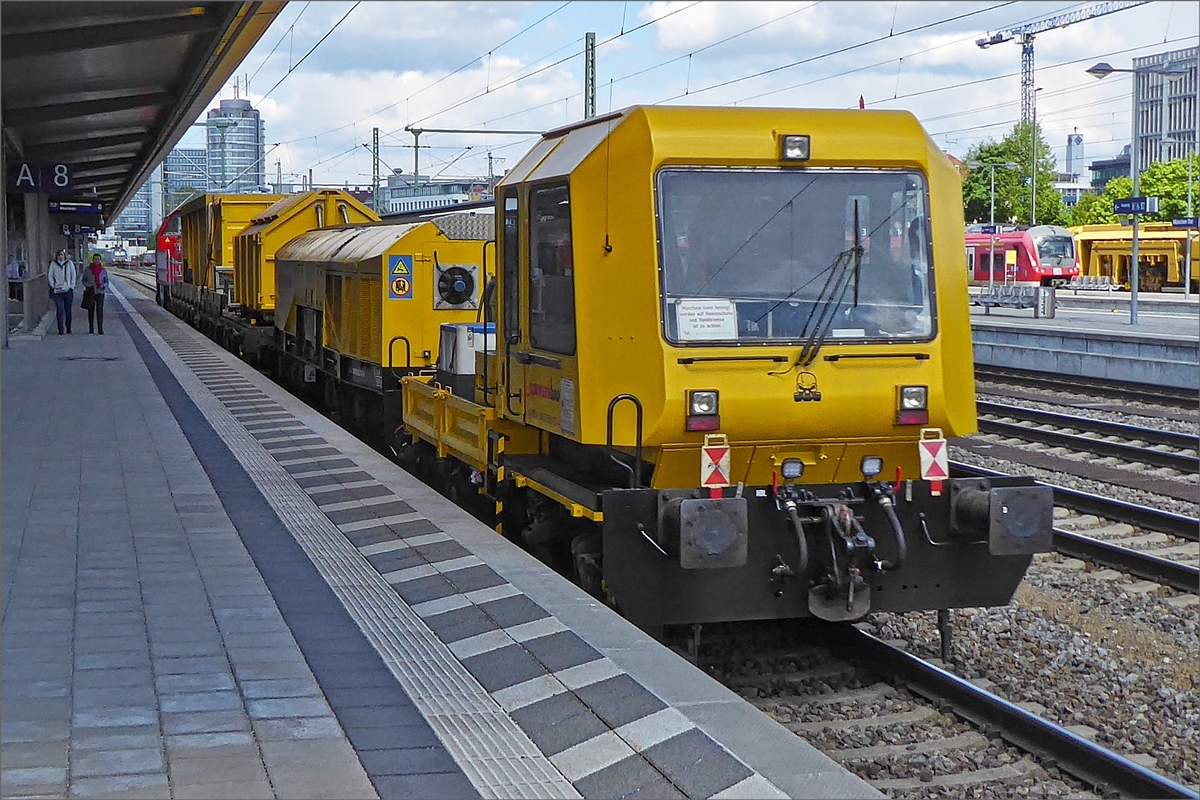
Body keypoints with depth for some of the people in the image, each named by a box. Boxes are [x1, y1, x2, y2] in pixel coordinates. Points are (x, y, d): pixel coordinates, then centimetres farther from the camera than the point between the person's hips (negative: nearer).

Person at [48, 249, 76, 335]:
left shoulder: (69, 263, 4)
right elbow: (50, 276, 9)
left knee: (68, 310, 6)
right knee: (59, 310, -8)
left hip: (68, 290, 1)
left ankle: (68, 328, 17)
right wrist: (53, 286, 0)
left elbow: (73, 276, 8)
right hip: (57, 291, -1)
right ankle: (60, 330, -8)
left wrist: (72, 286, 2)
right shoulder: (53, 264, 4)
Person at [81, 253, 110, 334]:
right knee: (91, 310, 6)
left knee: (100, 310, -10)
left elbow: (106, 281, 10)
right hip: (90, 292, 1)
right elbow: (84, 280, 10)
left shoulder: (104, 270, 6)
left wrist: (103, 286, -11)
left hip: (100, 292, -1)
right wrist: (88, 285, -10)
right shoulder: (87, 269, 4)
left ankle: (100, 329, -12)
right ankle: (91, 329, 16)